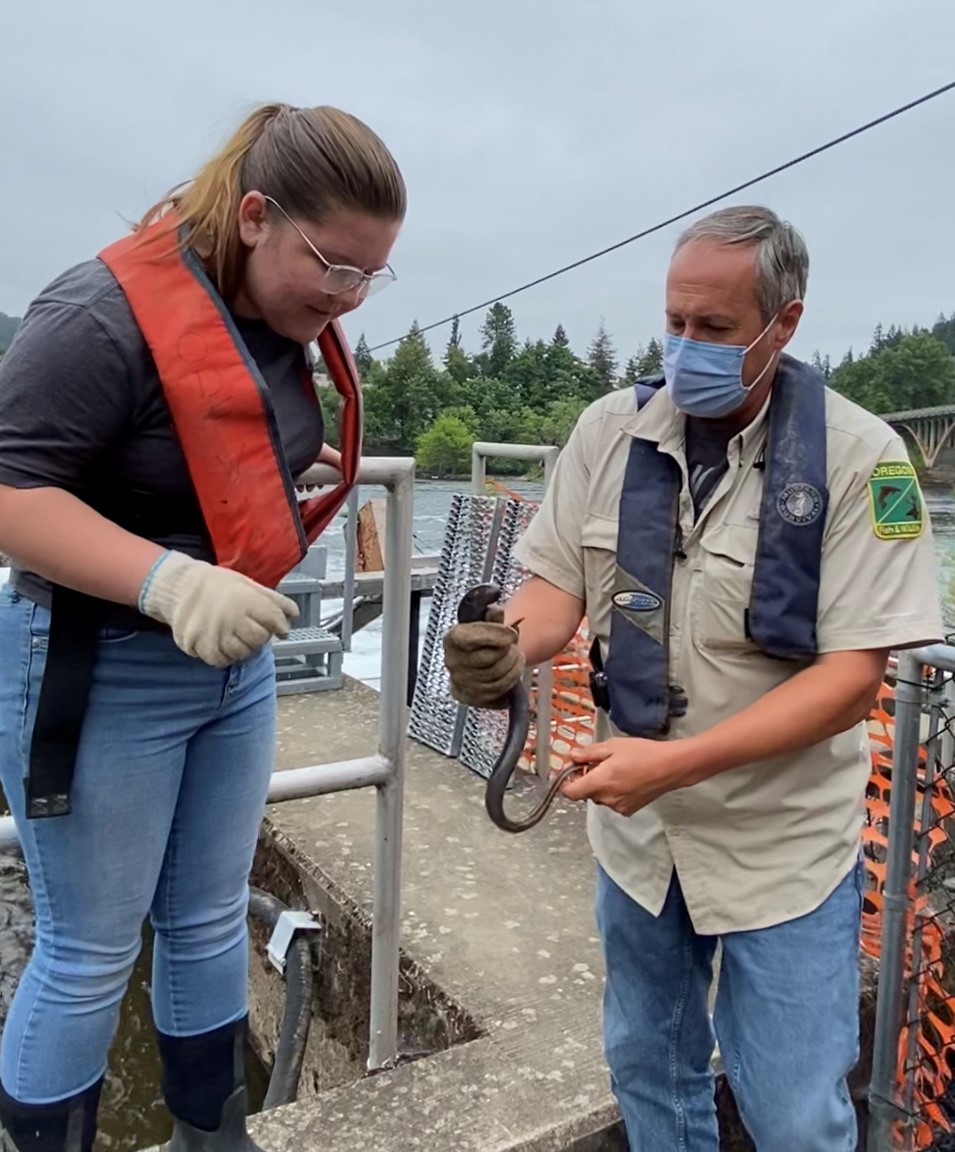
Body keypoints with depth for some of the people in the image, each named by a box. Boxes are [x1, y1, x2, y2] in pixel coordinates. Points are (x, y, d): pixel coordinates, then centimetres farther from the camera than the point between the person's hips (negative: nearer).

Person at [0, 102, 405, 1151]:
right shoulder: (108, 313, -22)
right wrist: (167, 581, -35)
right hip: (100, 670, -7)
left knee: (210, 924, 19)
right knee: (90, 954, 8)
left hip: (237, 663, 8)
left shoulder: (284, 323, 2)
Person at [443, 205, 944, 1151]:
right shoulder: (611, 430, -5)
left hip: (782, 846, -3)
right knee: (647, 1067, 23)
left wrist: (675, 763, -28)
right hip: (636, 826, 4)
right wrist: (509, 645, -23)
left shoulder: (858, 459, -15)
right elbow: (558, 583, 0)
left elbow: (853, 676, -18)